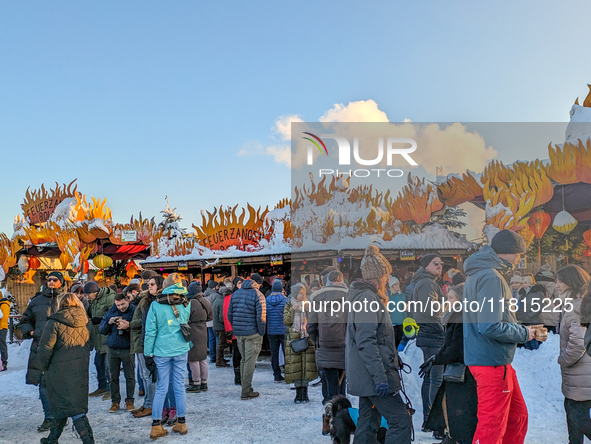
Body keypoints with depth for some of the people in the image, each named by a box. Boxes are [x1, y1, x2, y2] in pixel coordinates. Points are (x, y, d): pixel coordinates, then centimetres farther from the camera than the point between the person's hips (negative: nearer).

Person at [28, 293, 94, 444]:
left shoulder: (54, 323, -11)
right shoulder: (86, 322, 6)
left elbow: (45, 349, -12)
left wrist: (36, 370, -5)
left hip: (60, 371, -6)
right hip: (81, 369, 6)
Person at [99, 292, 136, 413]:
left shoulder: (134, 311, -5)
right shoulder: (111, 312, 7)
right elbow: (101, 330, 8)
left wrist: (128, 326, -26)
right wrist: (109, 323, -11)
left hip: (127, 349, -3)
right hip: (112, 349, 3)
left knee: (130, 376, 3)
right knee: (114, 377, 8)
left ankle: (129, 401, 15)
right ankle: (115, 401, 19)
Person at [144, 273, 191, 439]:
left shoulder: (156, 305, -7)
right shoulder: (186, 304, -1)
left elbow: (150, 331, -4)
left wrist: (148, 352, 2)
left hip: (162, 351, -1)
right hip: (181, 350, 1)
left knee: (161, 388, 6)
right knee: (180, 386, 9)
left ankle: (156, 426, 9)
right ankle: (181, 423, 17)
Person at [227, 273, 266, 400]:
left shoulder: (235, 294, 12)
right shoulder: (258, 295, -8)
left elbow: (229, 314, 13)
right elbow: (261, 316, -15)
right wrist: (261, 333, -7)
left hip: (238, 333, 6)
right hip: (252, 334, -6)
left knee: (243, 359, 17)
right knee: (250, 361, -1)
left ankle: (245, 388, 23)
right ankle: (246, 392, 2)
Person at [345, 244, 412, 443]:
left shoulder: (361, 295, 16)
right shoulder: (368, 298, -15)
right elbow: (366, 343, -22)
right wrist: (380, 377, -24)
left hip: (365, 377, 10)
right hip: (372, 375, -10)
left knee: (368, 425, 13)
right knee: (401, 421, -6)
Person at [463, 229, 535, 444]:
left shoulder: (479, 274, 12)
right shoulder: (491, 278, -20)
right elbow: (490, 327, -27)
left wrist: (522, 330, 13)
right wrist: (524, 333, -12)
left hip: (498, 362, 10)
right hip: (492, 362, -10)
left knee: (517, 416, 21)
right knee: (492, 426, -1)